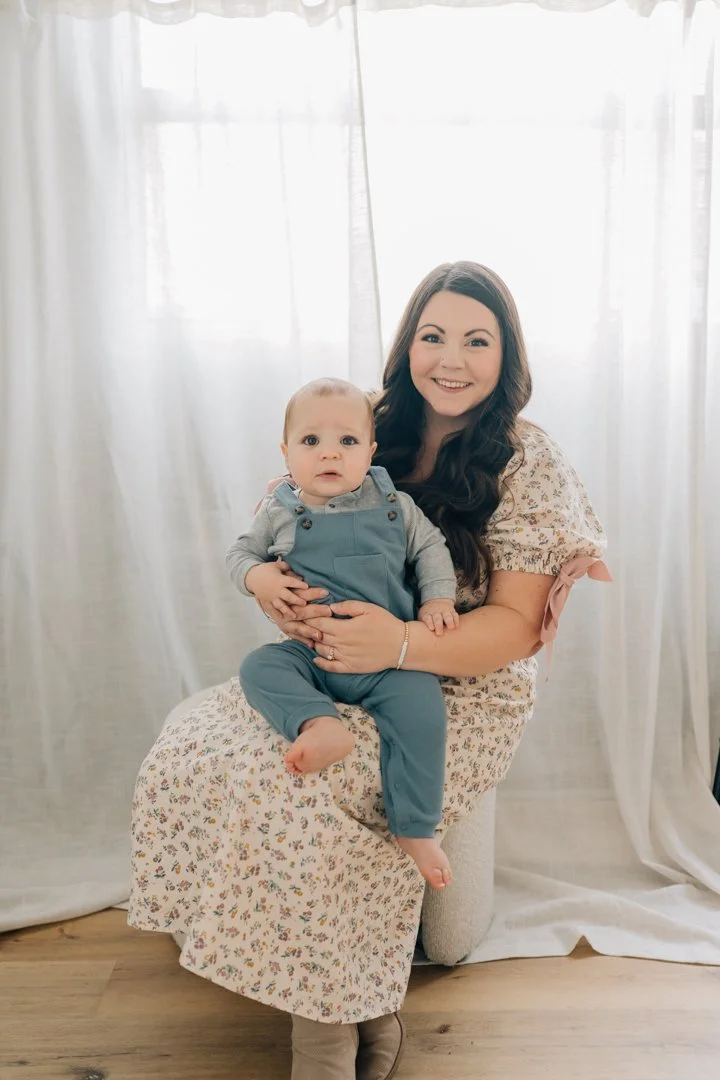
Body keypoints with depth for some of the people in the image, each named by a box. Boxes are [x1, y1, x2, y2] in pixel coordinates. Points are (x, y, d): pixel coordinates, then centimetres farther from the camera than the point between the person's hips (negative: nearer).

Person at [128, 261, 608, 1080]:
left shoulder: (527, 464, -8)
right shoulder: (369, 437, 6)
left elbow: (515, 626, -12)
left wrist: (401, 643, -30)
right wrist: (280, 596, -14)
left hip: (462, 693, -5)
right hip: (338, 669, 6)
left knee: (286, 784, -29)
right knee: (190, 750, -17)